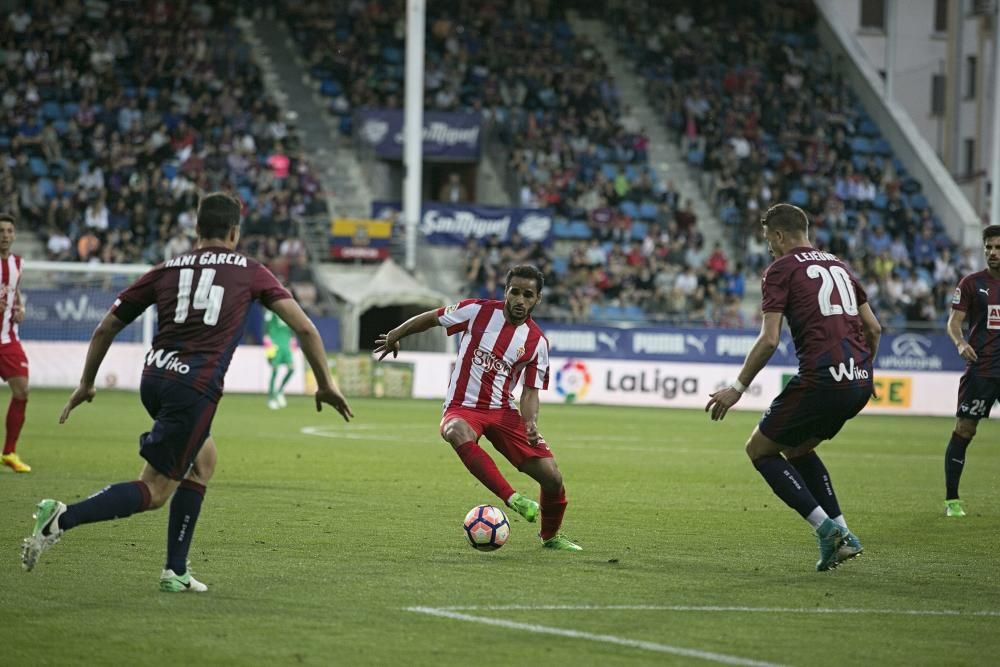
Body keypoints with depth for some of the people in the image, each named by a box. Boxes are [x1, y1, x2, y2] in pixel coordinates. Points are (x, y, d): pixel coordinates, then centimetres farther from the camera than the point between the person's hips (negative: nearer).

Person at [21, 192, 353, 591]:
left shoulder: (166, 270, 16)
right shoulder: (249, 272, 10)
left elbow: (106, 328, 17)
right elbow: (303, 327, 6)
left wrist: (86, 384, 28)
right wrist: (325, 384, 16)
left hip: (153, 379, 5)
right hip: (194, 389, -5)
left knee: (203, 457, 26)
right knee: (154, 491, 0)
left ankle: (176, 571, 21)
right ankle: (64, 518, -21)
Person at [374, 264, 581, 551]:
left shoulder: (537, 342, -1)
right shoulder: (478, 311, -7)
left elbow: (530, 392, 3)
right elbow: (430, 318, 7)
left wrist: (531, 424, -17)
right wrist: (394, 336, 16)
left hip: (503, 410, 3)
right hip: (462, 408, -3)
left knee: (552, 477, -7)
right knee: (458, 433, -42)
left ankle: (551, 537, 22)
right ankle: (512, 498, -45)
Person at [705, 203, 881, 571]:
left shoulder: (781, 269, -1)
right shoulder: (837, 265, 21)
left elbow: (769, 340, -9)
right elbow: (873, 327, 20)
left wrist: (737, 388, -2)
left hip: (821, 378, -8)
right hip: (858, 381, 8)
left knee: (759, 449, 9)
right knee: (796, 448, 27)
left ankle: (826, 527, -4)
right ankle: (842, 535, 16)